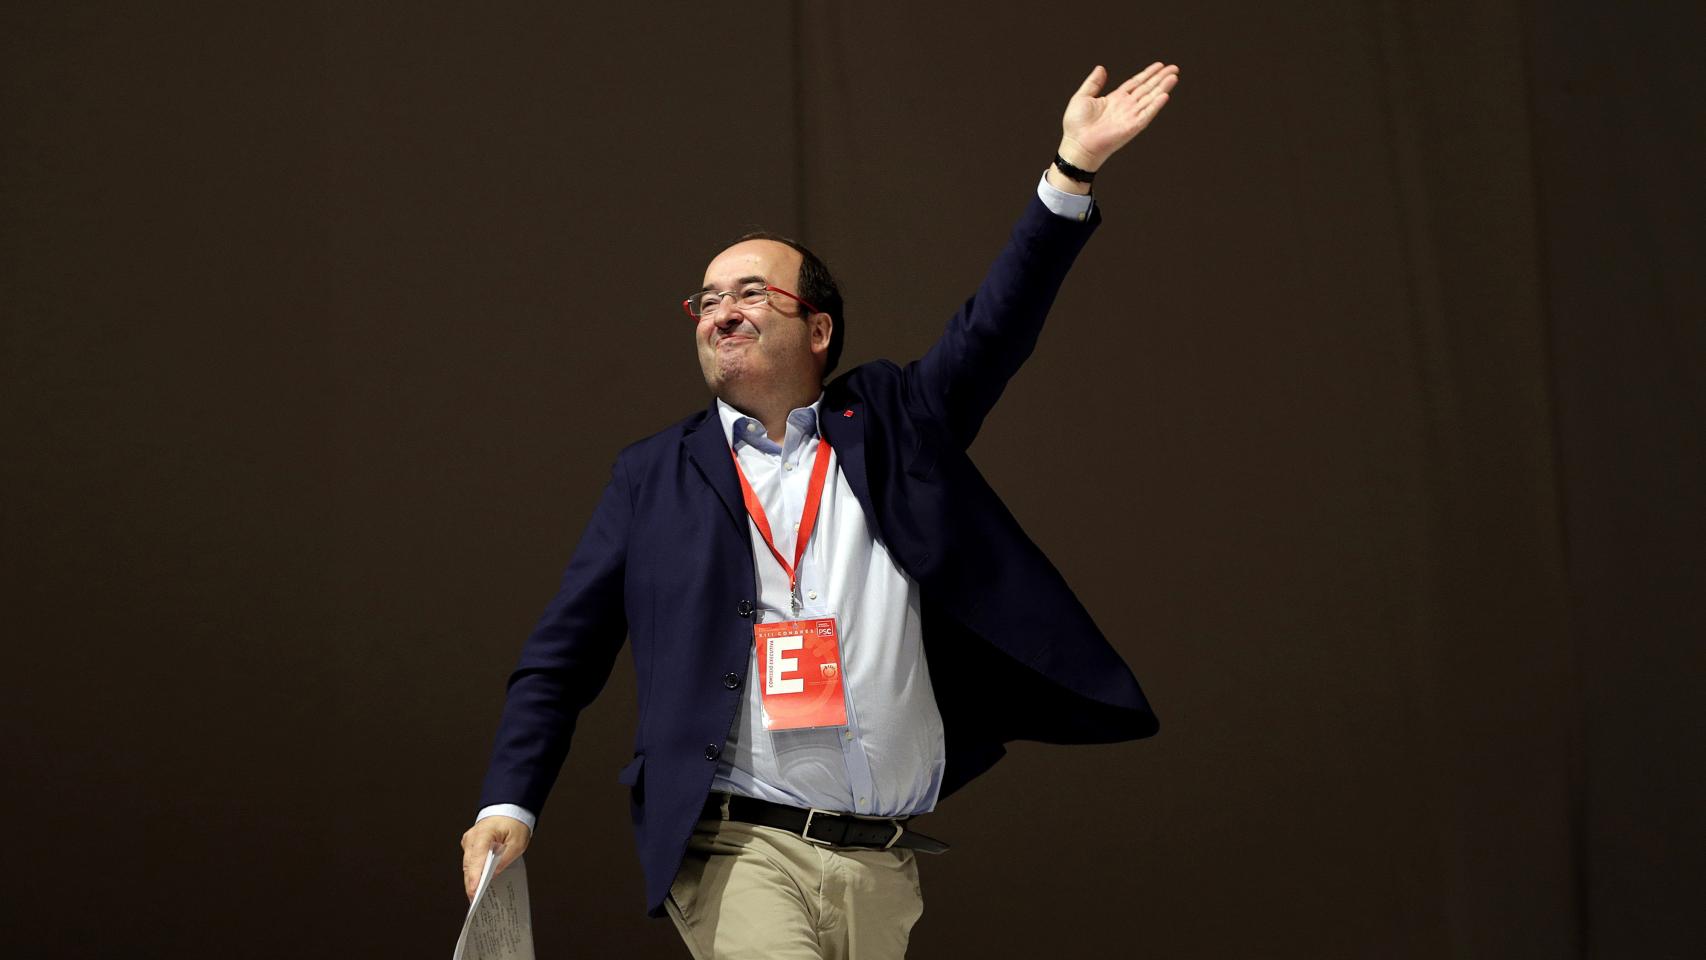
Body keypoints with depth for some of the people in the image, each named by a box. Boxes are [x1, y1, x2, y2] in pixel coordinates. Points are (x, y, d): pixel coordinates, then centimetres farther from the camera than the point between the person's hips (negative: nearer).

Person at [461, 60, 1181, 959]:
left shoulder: (889, 425, 13)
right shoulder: (653, 475, 11)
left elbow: (993, 330, 2)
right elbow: (560, 657, 9)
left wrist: (1073, 170, -8)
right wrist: (507, 803, -3)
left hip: (883, 870, 2)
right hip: (738, 851, -2)